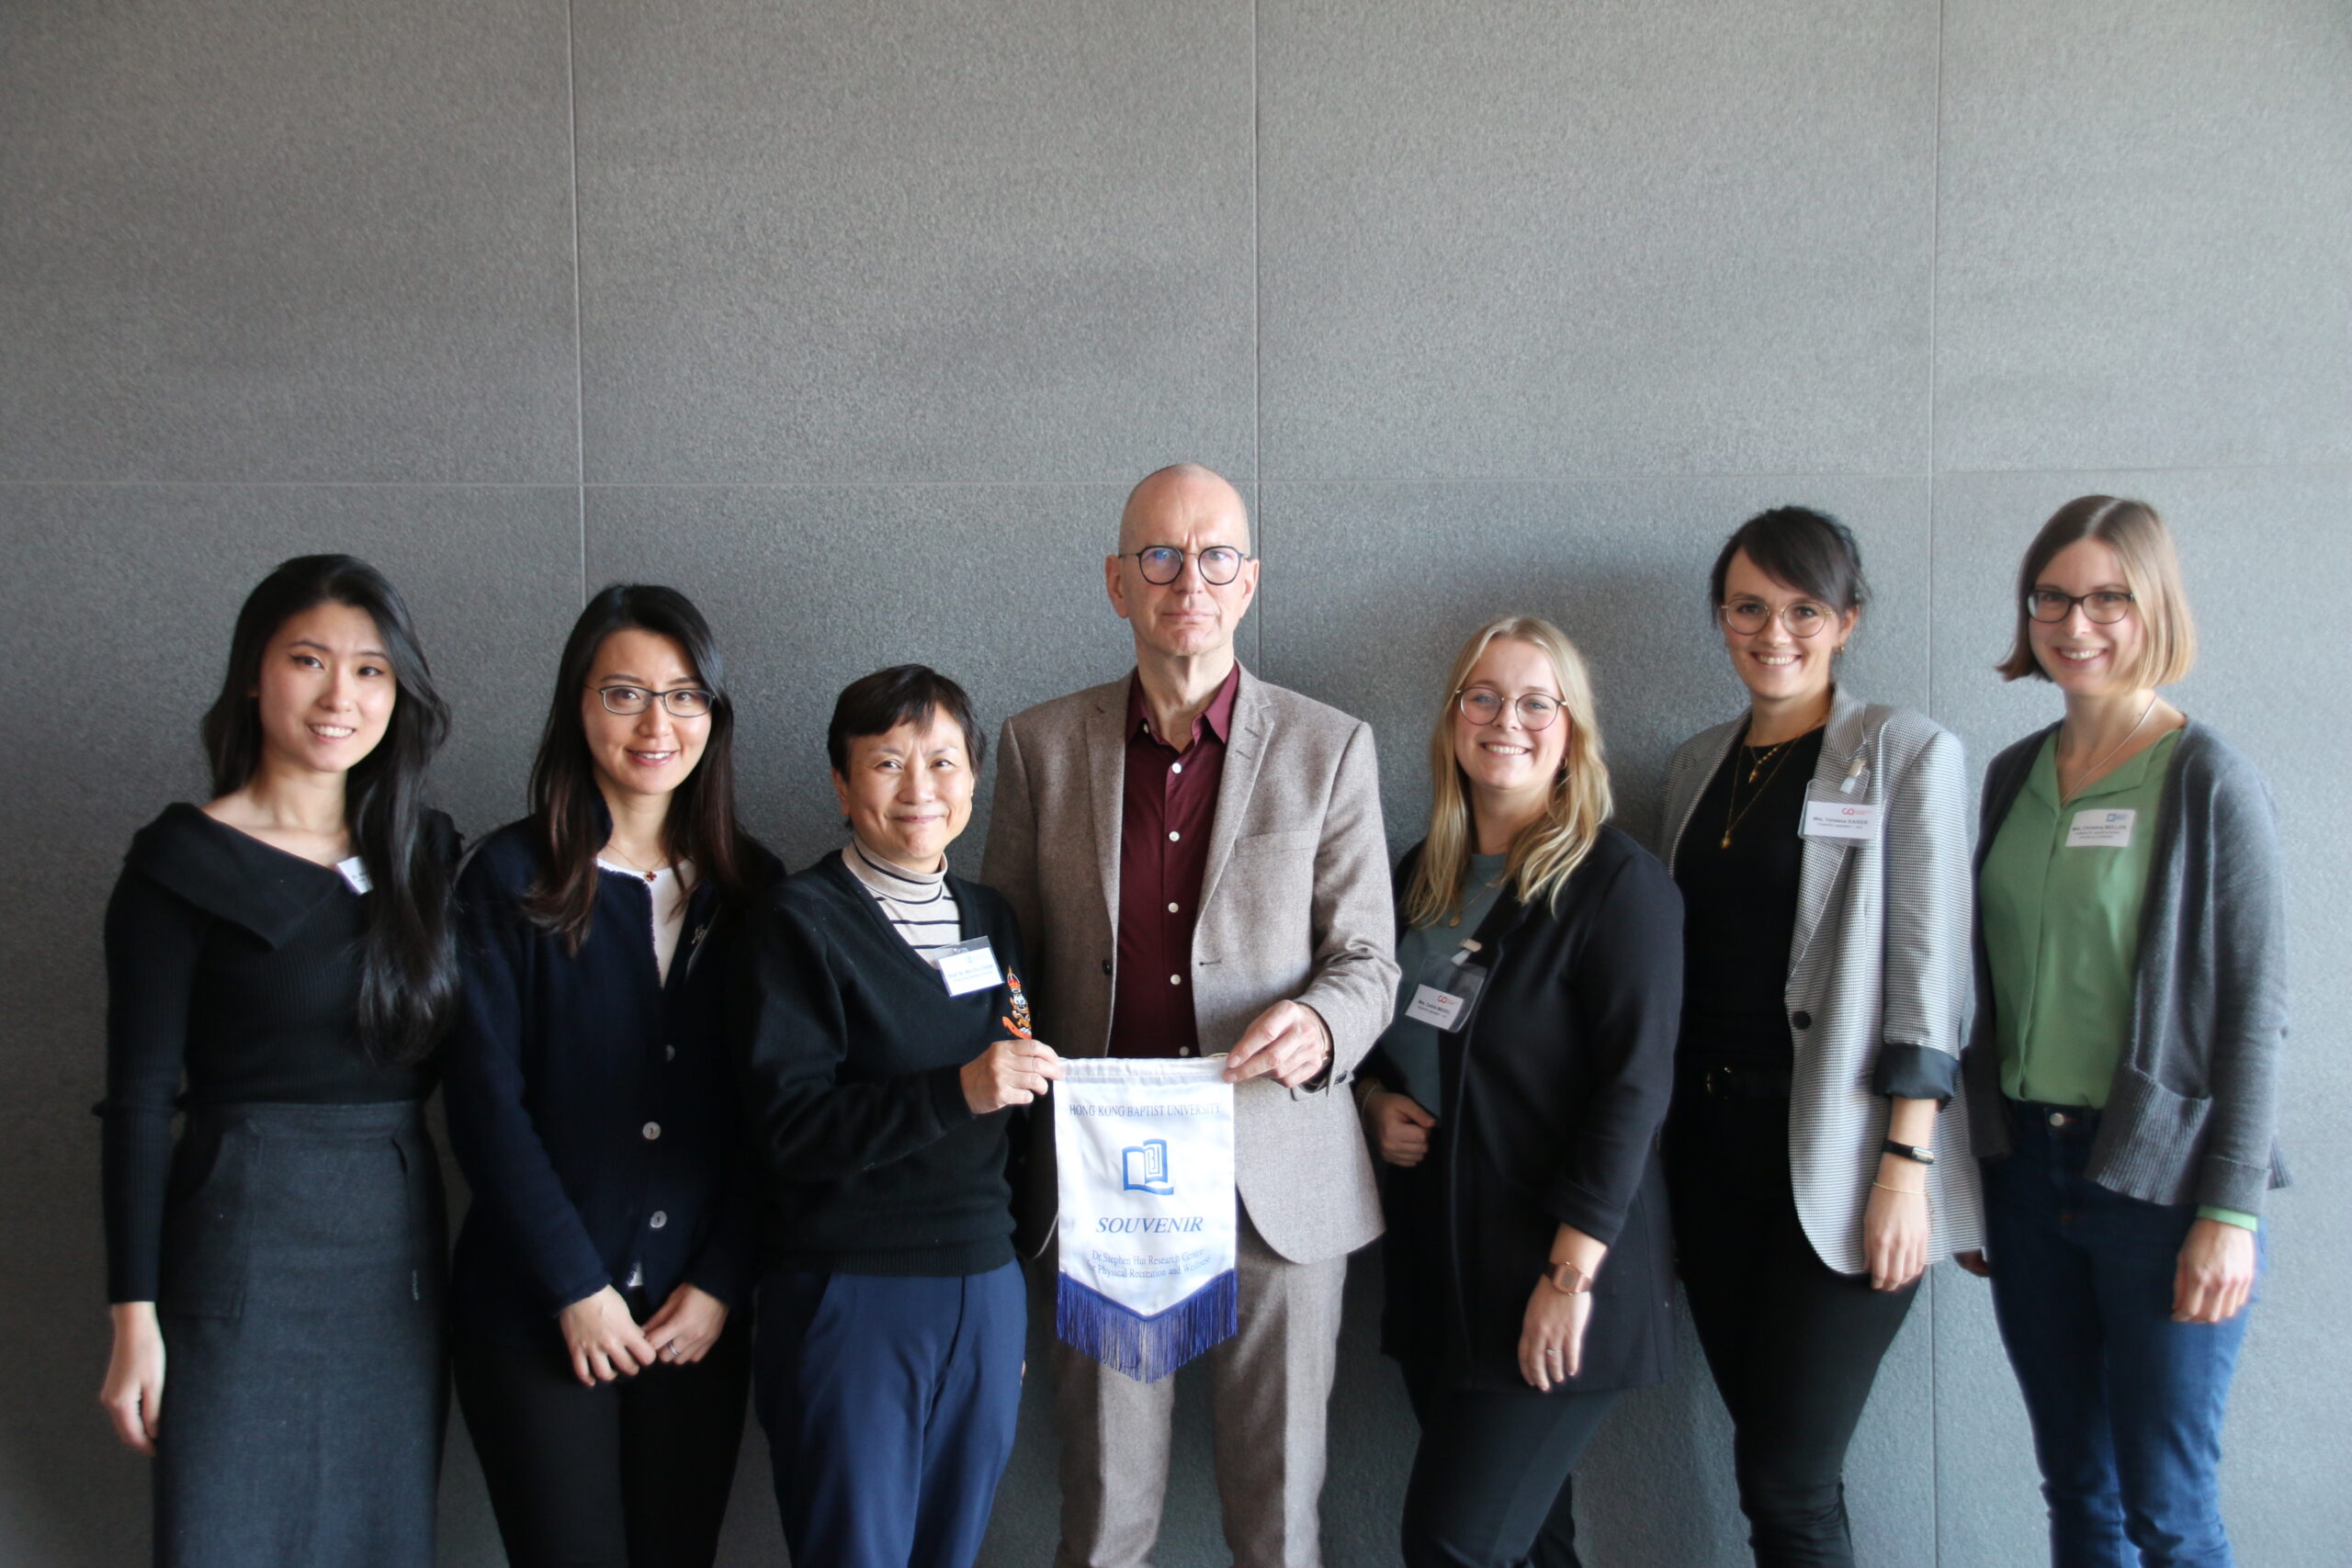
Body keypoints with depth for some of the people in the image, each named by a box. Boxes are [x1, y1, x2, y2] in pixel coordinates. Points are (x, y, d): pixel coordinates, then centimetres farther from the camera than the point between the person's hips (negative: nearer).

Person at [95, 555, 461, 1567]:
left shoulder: (427, 851, 8)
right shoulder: (182, 864, -4)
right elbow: (139, 1098, -6)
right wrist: (135, 1316, -10)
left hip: (401, 1246, 4)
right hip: (245, 1247, -4)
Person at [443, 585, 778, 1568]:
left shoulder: (750, 886, 6)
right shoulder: (513, 877, -3)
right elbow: (485, 1103, -7)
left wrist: (721, 1283, -3)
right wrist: (576, 1288, -9)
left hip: (700, 1314, 3)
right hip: (539, 1312, -3)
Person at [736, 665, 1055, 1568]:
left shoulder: (993, 922, 11)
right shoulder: (805, 921, -7)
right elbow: (788, 1125, -16)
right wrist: (957, 1092, -24)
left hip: (985, 1291, 5)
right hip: (850, 1293, -5)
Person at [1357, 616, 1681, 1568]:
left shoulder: (1619, 882, -10)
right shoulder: (1421, 875, 10)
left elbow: (1633, 1086, -16)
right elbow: (1380, 1026, 22)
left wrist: (1572, 1273, -20)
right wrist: (1377, 1100, 0)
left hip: (1549, 1274, -6)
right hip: (1435, 1257, 6)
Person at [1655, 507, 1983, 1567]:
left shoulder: (1906, 754, -1)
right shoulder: (1699, 765, 14)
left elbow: (1926, 969, -7)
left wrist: (1908, 1163, -14)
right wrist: (1663, 1150, 11)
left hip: (1834, 1153, -5)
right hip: (1712, 1142, 5)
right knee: (1768, 1461, 9)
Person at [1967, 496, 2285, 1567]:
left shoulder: (2209, 784, -8)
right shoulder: (2015, 776, 8)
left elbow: (2255, 1015, -9)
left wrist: (2231, 1210, -13)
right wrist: (1967, 1175, 12)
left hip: (2158, 1179, -5)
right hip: (2028, 1168, 5)